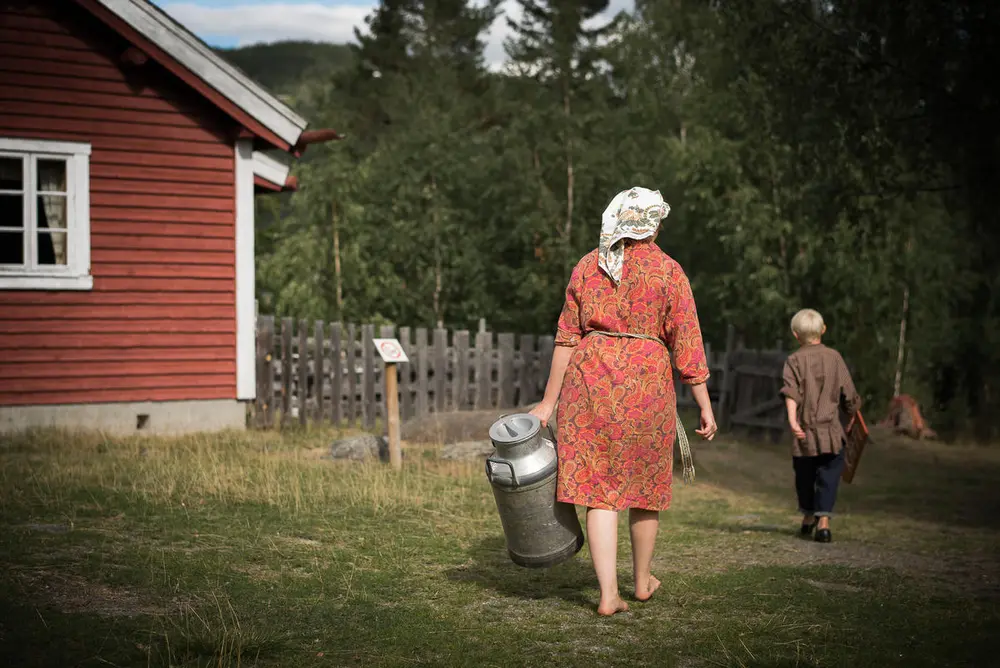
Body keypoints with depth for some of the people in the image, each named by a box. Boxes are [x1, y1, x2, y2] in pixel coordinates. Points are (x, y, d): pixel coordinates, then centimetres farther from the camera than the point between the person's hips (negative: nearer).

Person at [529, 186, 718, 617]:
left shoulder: (588, 266, 6)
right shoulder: (668, 271, -2)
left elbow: (567, 337, 5)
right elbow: (686, 344, -4)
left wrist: (549, 400, 8)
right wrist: (705, 406, 2)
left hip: (590, 378, 2)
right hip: (646, 383, -1)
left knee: (599, 488, 3)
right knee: (645, 482, 16)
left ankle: (608, 594, -3)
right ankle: (642, 580, 32)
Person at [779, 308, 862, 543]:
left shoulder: (794, 360, 0)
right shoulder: (834, 357, 3)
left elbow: (791, 391, -16)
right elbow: (848, 392, 5)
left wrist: (792, 419, -26)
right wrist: (851, 411, 24)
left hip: (805, 430, 1)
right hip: (832, 431, 0)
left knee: (805, 476, 16)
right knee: (828, 476, 1)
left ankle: (808, 517, 31)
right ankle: (823, 520, -12)